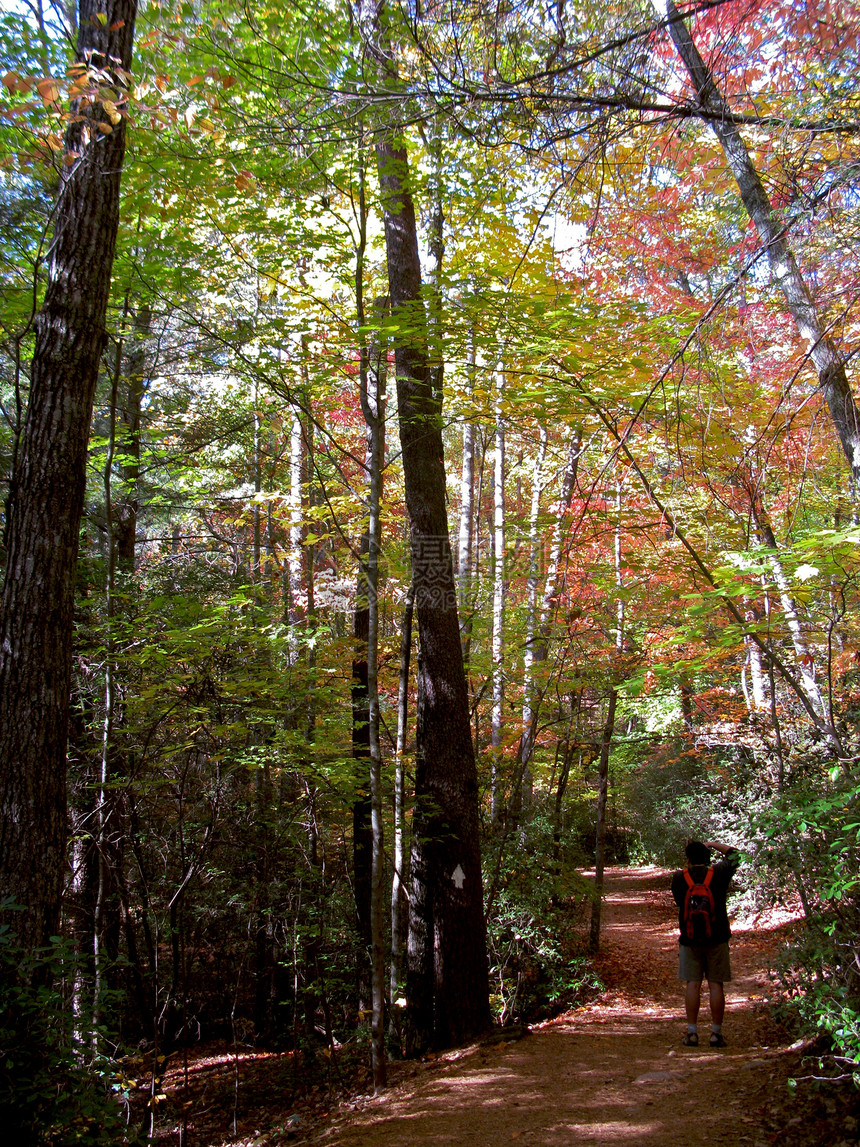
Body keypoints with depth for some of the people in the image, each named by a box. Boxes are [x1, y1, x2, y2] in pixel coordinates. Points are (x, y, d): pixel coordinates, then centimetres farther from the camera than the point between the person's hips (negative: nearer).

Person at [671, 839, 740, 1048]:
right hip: (716, 937, 0)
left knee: (692, 985, 3)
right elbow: (734, 853, 12)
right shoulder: (718, 873, -4)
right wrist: (712, 844, 19)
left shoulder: (679, 878, -3)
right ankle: (716, 1033, 5)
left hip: (689, 938, 0)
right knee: (716, 985, 3)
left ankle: (692, 1032, 3)